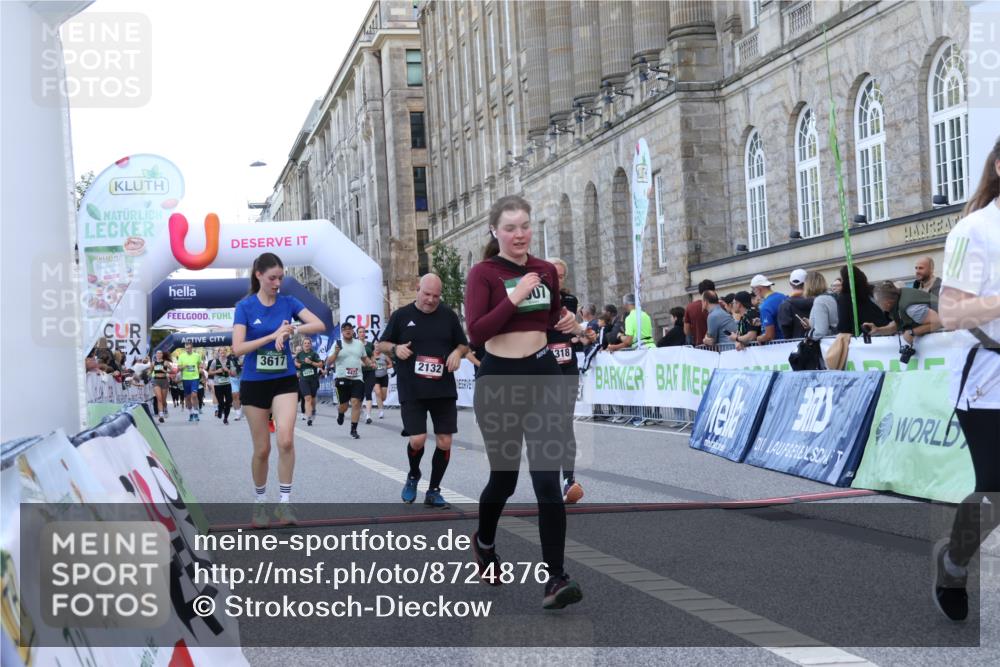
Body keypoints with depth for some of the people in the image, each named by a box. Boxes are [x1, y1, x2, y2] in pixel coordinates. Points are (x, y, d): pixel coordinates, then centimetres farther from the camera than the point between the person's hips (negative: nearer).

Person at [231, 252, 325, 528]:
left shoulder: (288, 302, 0)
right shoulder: (245, 307, -6)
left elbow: (319, 325, -10)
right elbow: (238, 348, -16)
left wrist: (293, 329, -26)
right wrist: (273, 335, -22)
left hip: (285, 381, 1)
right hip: (254, 383, -1)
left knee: (286, 440, -18)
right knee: (262, 449, 5)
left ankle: (284, 501, -8)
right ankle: (259, 503, 24)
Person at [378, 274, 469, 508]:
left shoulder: (449, 315, 5)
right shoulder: (401, 315, 2)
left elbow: (464, 345, 14)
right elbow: (381, 344, 9)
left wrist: (458, 352, -9)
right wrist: (395, 348, -13)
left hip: (443, 390, 2)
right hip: (412, 392, -2)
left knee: (444, 441, 0)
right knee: (417, 439, -11)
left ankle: (433, 491, 17)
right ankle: (413, 476, 21)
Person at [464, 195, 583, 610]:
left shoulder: (547, 271, 7)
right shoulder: (483, 273, -6)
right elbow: (475, 332, -17)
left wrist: (570, 325, 1)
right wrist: (514, 297, -23)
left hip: (543, 376, 3)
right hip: (499, 379, -3)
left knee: (547, 478, -7)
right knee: (504, 477, 10)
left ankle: (556, 579, -7)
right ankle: (484, 542, 42)